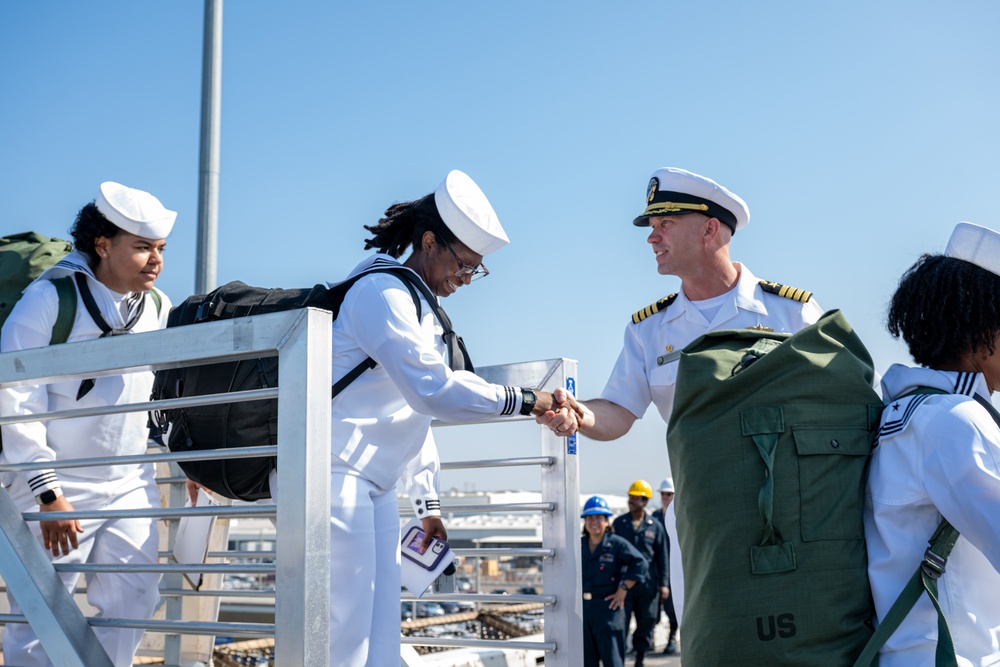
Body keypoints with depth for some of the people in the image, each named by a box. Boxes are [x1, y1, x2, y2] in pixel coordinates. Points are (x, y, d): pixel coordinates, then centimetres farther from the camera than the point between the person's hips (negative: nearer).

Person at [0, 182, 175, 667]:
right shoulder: (51, 299, -13)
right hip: (58, 488, -5)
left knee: (134, 600, 4)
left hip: (131, 485, 5)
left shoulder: (159, 309, 4)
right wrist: (48, 491, -17)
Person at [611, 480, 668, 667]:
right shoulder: (619, 523, 5)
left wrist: (663, 583, 1)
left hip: (647, 584, 1)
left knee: (647, 622, 7)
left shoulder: (655, 526, 4)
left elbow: (662, 557, 6)